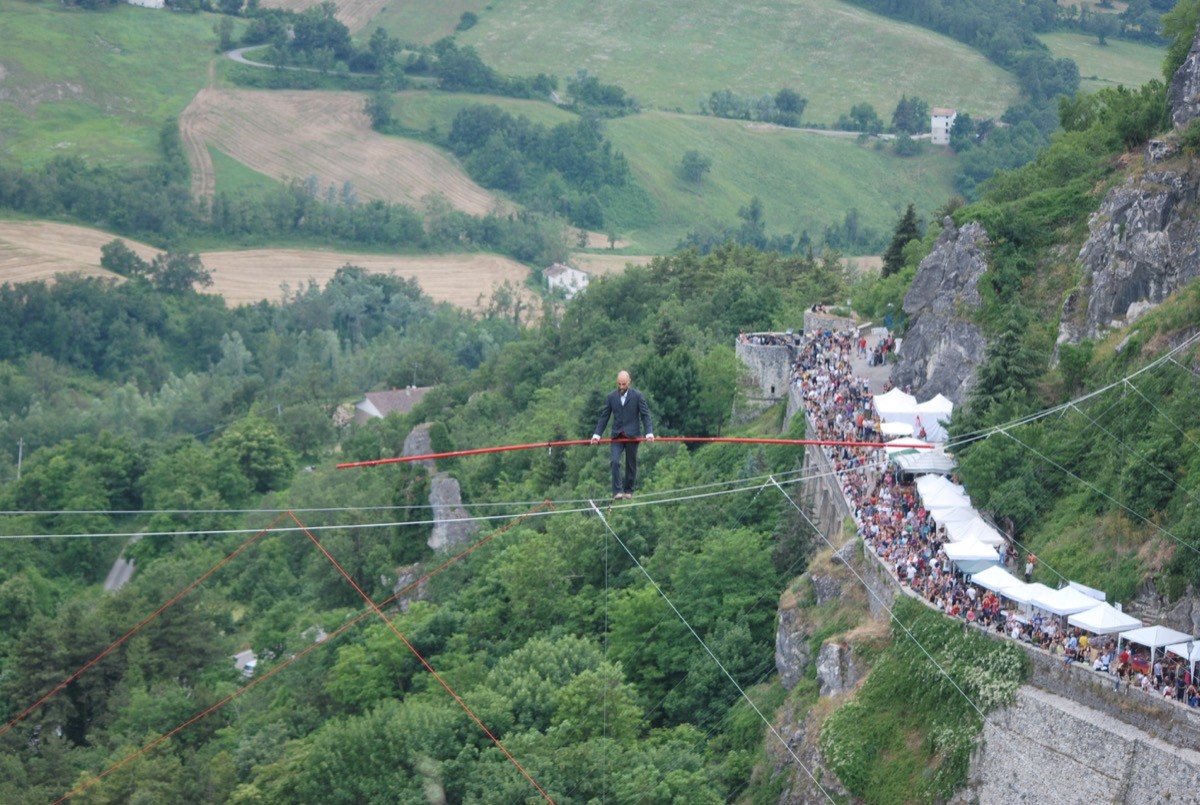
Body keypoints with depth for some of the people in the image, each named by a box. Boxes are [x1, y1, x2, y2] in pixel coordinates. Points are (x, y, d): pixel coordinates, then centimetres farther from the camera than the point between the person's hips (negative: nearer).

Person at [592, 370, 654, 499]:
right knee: (614, 461, -16)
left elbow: (645, 415, -4)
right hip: (617, 435, 1)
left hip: (632, 434, -1)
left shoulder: (637, 396, -2)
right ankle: (617, 491, -15)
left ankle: (628, 491, 18)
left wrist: (649, 433, -16)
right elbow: (604, 416, 7)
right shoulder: (611, 397, 5)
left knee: (631, 464, 6)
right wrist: (597, 434, 1)